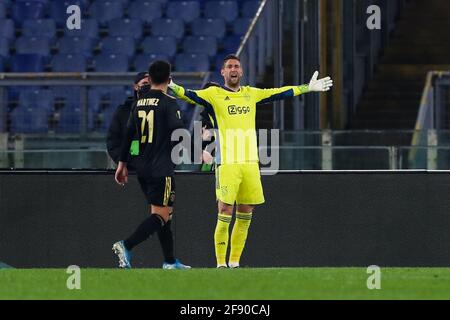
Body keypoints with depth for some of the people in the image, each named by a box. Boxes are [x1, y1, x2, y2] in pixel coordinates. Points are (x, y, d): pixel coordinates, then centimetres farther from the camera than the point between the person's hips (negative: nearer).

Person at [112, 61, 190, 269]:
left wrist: (122, 164, 19)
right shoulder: (169, 103, -9)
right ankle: (126, 246, -24)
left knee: (164, 213, 15)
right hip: (162, 170, -7)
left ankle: (170, 261, 17)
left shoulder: (139, 102, 10)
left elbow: (128, 133, 12)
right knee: (161, 215, -7)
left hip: (143, 168, 7)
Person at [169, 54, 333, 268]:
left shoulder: (251, 94, 16)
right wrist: (172, 88, -31)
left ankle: (235, 262, 14)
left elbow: (279, 93, 27)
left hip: (250, 163, 5)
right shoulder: (214, 95, 1)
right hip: (226, 164, -5)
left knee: (245, 215, 6)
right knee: (225, 212, -10)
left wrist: (308, 88, 34)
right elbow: (190, 95, -13)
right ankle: (221, 263, -6)